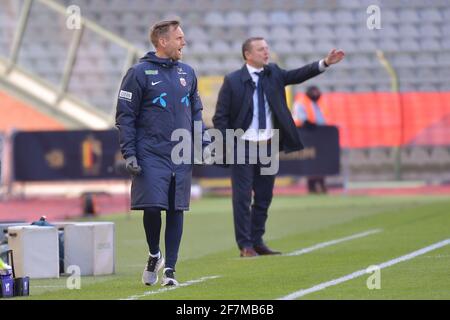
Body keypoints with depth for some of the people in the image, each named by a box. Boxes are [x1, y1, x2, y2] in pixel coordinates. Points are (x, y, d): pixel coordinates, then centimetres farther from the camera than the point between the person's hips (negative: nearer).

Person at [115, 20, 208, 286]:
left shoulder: (187, 73, 12)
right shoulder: (140, 73, -4)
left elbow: (195, 112, 20)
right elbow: (125, 116, -4)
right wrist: (129, 154, -10)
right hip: (151, 156, -4)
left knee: (176, 212, 3)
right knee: (152, 207, -11)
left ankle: (170, 268, 8)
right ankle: (154, 255, 15)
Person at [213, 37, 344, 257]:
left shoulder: (273, 73, 8)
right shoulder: (232, 81, -6)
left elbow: (297, 75, -3)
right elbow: (220, 117, -5)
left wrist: (325, 63, -15)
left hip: (268, 146, 5)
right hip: (243, 146, -5)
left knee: (264, 197, 10)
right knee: (243, 197, -3)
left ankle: (257, 242, 19)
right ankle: (245, 246, 1)